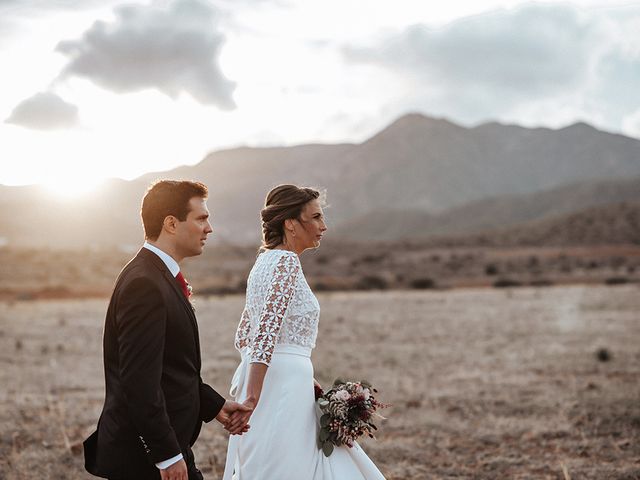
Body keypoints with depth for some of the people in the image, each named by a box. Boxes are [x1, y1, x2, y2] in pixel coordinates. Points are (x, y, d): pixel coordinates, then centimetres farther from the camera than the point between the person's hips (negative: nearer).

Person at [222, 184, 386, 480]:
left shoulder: (266, 260, 15)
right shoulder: (287, 261, -13)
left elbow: (244, 336, 19)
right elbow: (267, 330, -24)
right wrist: (252, 397, -28)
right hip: (282, 388, -9)